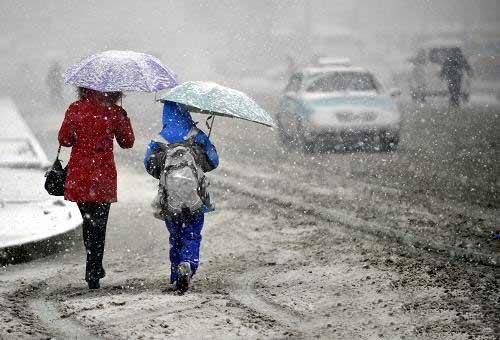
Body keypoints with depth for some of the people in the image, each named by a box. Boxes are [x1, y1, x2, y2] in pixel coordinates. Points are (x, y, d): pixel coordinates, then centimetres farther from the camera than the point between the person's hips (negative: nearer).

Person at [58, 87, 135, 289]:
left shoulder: (75, 110, -4)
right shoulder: (114, 113, -7)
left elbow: (64, 139, 0)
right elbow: (127, 142, 4)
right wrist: (124, 119, 17)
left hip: (78, 175, 2)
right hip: (103, 176, -2)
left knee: (88, 220, 18)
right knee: (98, 224, 3)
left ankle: (95, 268, 27)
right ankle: (93, 273, -1)